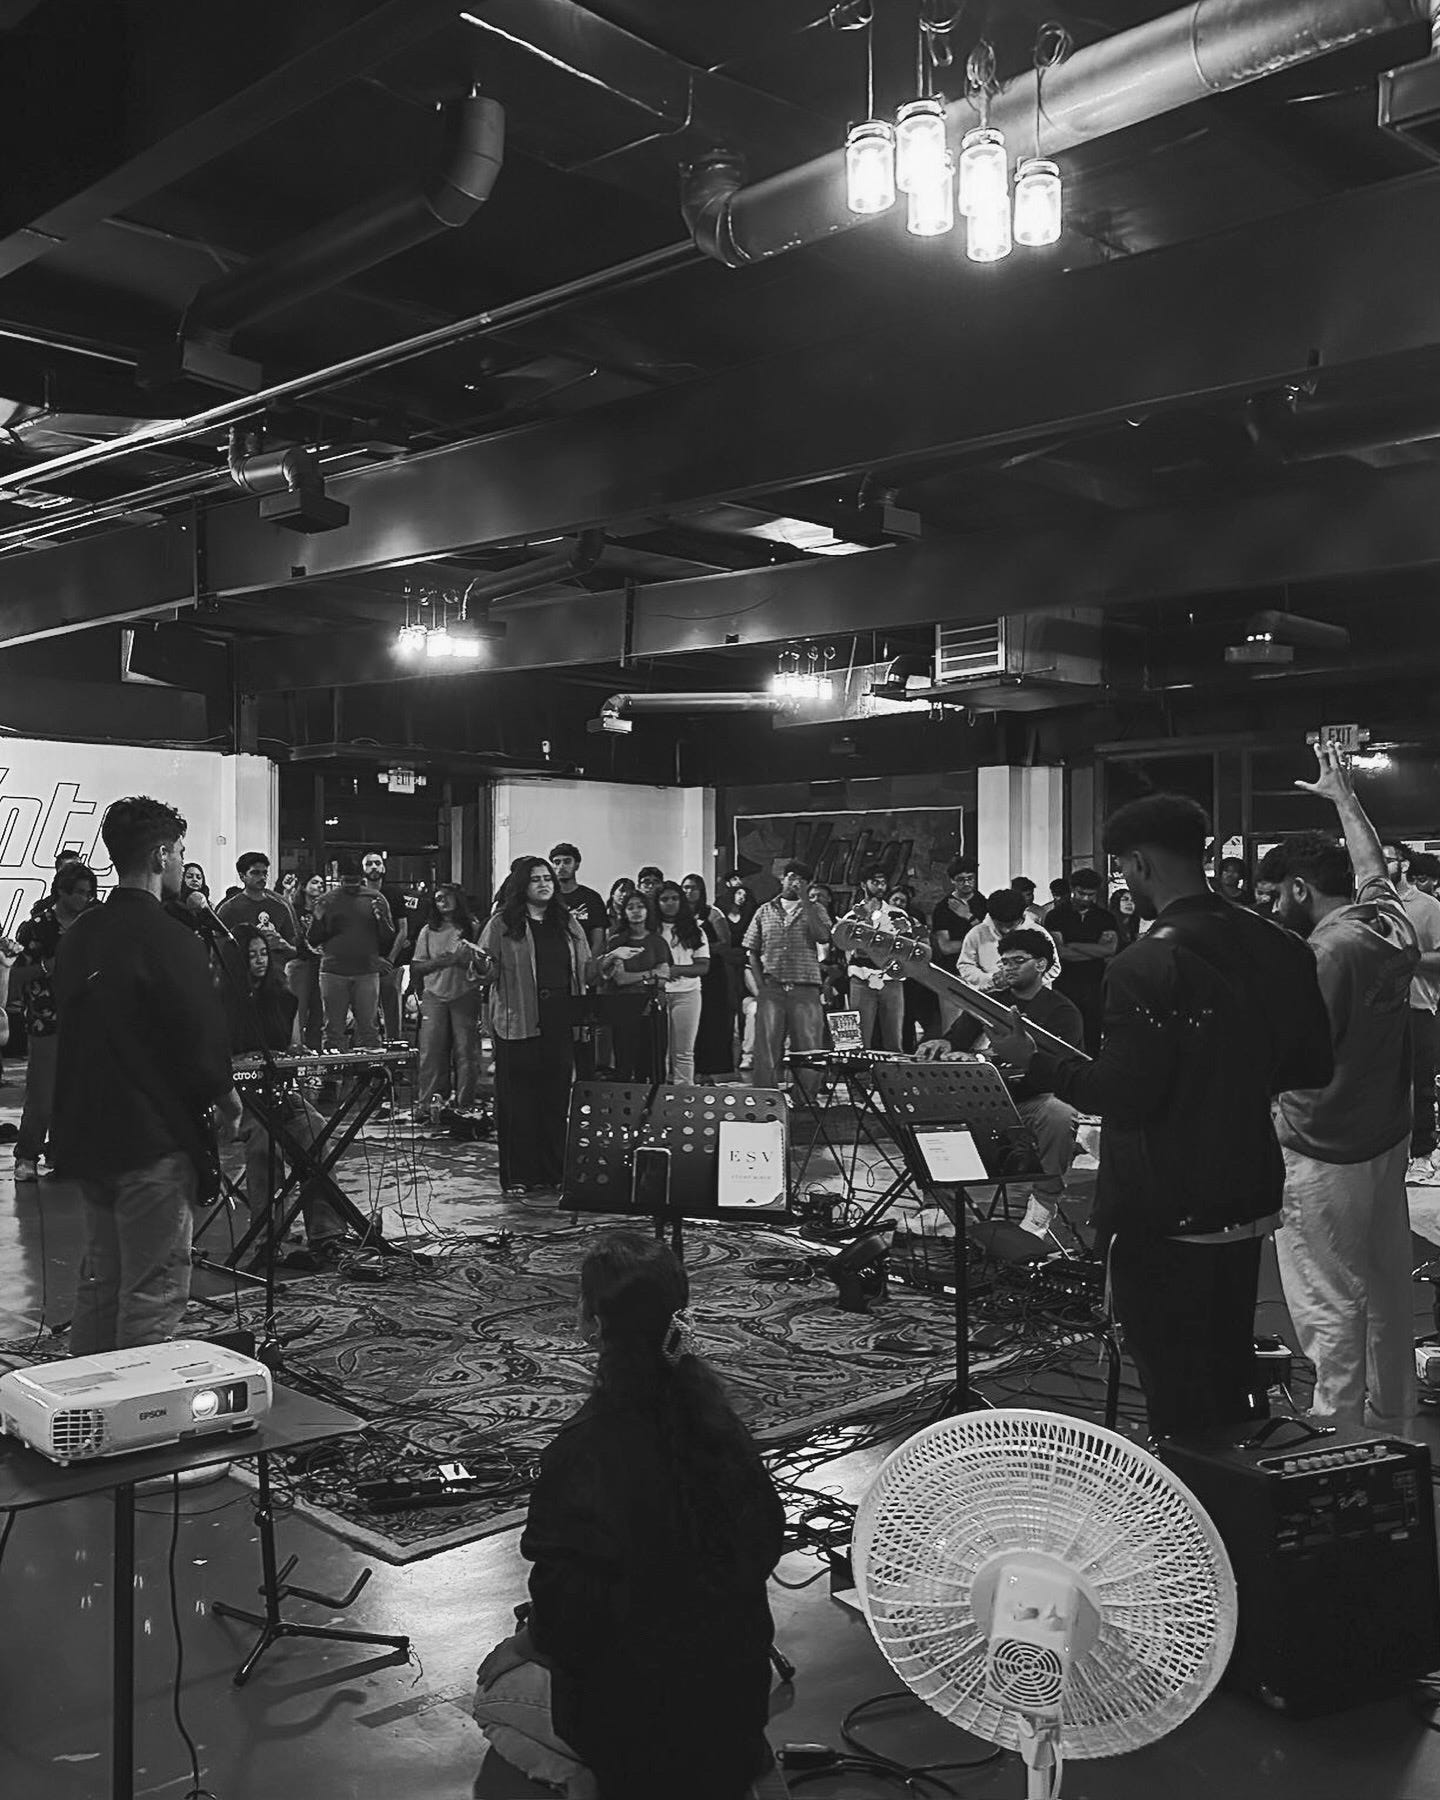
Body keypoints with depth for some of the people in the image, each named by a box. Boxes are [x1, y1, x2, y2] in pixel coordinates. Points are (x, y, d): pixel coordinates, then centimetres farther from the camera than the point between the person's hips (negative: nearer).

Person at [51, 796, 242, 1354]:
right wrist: (228, 1099, 2)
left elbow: (75, 1032, 15)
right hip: (154, 1140, -8)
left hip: (87, 1135, 8)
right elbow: (201, 1042, -17)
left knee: (98, 1283, 18)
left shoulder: (78, 935, 8)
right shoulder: (170, 941, -17)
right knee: (154, 1292, 0)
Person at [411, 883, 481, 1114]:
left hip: (465, 994, -1)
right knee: (431, 1050, -3)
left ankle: (464, 1104, 4)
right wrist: (441, 961, -8)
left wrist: (462, 959, -15)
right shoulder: (428, 931, 10)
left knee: (465, 1051, -2)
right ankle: (427, 1102, 4)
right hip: (434, 995, 1)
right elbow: (417, 966, 7)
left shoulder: (472, 929, 6)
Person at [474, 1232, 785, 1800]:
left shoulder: (586, 1452, -30)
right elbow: (766, 1537, 3)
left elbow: (567, 1615, -24)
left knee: (494, 1698, 21)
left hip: (649, 1707, -5)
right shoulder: (707, 1409, -10)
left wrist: (529, 1641, -1)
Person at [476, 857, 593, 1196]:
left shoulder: (567, 921, 13)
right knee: (517, 1100, 0)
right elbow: (490, 971, -1)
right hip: (518, 1023, -4)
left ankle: (552, 1174, 15)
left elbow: (584, 969, 17)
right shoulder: (502, 923, 1)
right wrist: (482, 964, -22)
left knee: (556, 1098, 6)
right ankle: (517, 1176, 7)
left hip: (561, 1023, 4)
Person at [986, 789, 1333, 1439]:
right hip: (1248, 1199, 8)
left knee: (1176, 1392, 6)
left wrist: (1032, 1059, -9)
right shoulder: (1279, 948, 2)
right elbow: (1314, 1066, 9)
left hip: (1163, 1220, -8)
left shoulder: (1145, 966, -22)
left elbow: (1120, 1096, -23)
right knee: (1231, 1372, 23)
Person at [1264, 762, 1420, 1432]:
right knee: (1386, 1291, 19)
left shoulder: (1326, 953, -20)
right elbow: (1371, 867, 23)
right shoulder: (1390, 926, 3)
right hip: (1387, 1140, 9)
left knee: (1331, 1312, 0)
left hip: (1324, 1158, -9)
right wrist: (1345, 799, 37)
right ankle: (1389, 1426, 32)